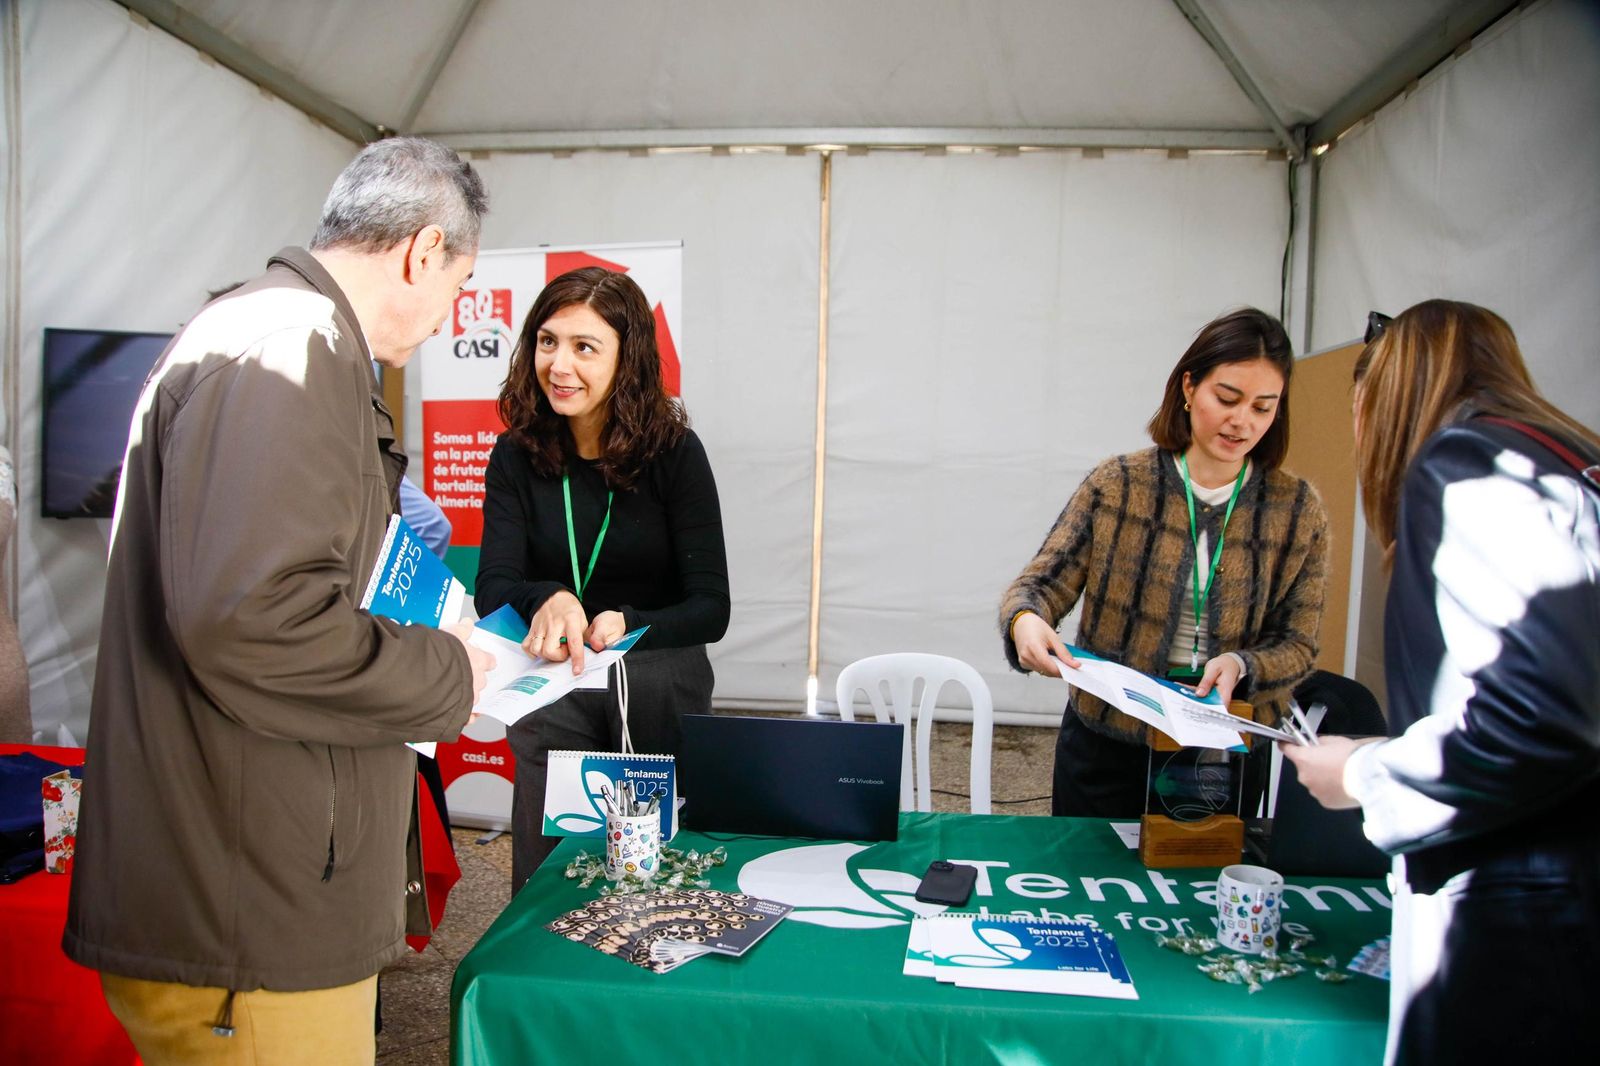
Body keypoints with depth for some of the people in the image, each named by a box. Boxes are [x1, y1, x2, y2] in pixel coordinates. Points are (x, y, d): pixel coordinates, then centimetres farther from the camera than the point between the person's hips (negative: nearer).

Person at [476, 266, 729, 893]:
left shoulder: (674, 452, -13)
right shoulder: (517, 455, -5)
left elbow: (711, 609, -14)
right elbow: (492, 589, -16)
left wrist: (626, 627, -37)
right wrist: (546, 601, -42)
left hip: (662, 688, -1)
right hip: (552, 698, 2)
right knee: (543, 890, -6)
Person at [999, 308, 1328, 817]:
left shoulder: (1297, 511, -2)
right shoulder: (1115, 484, -6)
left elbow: (1297, 645, 0)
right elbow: (1041, 583, -7)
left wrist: (1241, 665, -20)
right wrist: (1024, 619, -29)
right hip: (1106, 744, -1)